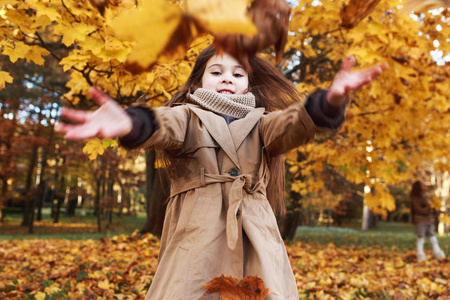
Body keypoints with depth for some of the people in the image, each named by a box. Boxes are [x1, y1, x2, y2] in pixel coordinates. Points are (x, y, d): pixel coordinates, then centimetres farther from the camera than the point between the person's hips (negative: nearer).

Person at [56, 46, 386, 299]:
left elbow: (294, 123, -5)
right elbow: (164, 125, -14)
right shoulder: (188, 118, 10)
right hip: (196, 239, -2)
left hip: (255, 242, 3)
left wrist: (330, 101, -28)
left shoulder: (259, 123, 17)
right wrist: (130, 124, -39)